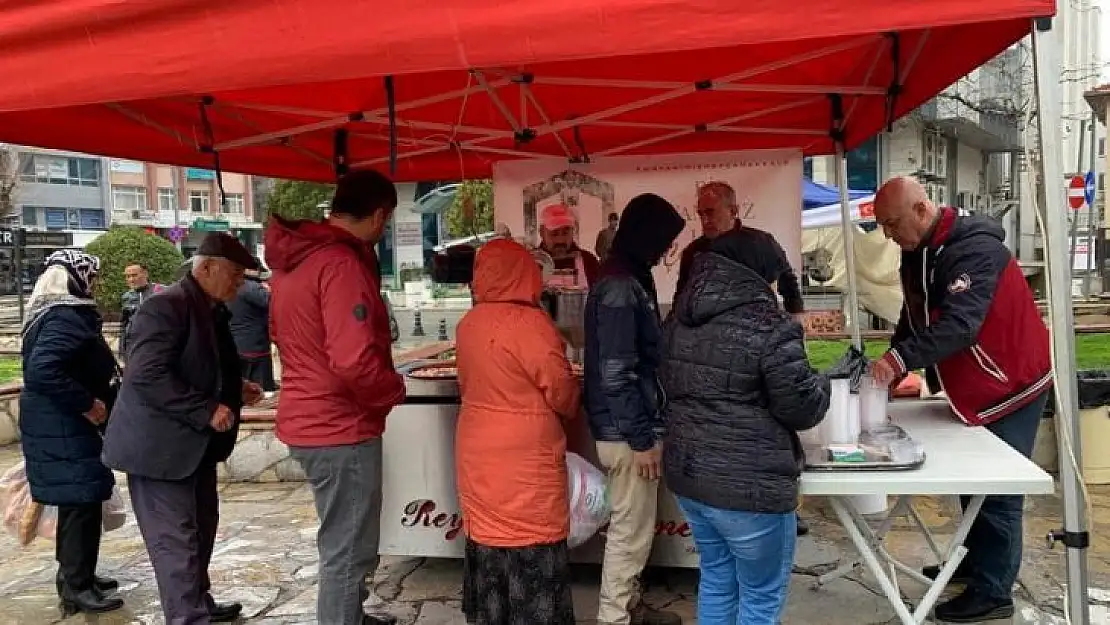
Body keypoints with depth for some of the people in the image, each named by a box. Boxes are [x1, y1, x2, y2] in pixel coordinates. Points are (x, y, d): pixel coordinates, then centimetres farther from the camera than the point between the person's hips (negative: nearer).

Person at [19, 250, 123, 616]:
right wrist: (87, 403, -24)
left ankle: (73, 574, 30)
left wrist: (98, 395, 15)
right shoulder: (66, 318, -20)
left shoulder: (53, 312, 13)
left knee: (75, 503, 18)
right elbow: (42, 371, -32)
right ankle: (77, 588, 5)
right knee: (82, 503, -3)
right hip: (65, 428, -10)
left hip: (59, 425, 11)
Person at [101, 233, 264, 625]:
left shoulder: (211, 310, 12)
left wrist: (236, 390, 7)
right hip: (160, 444, -10)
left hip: (193, 444, 10)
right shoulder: (167, 306, -19)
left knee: (200, 528, 19)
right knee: (176, 539, -5)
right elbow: (147, 376, -27)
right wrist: (207, 411, -27)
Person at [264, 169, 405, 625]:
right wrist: (395, 390, -11)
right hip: (340, 426, -10)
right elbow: (355, 361, -29)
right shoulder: (342, 263, -22)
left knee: (341, 541, 25)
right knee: (349, 549, 4)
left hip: (308, 417, 10)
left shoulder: (293, 258, 8)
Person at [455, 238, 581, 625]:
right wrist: (567, 412, 9)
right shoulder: (530, 323, -19)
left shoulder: (469, 323, 2)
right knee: (532, 552, 6)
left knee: (488, 539, 19)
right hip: (524, 459, -7)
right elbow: (562, 393, -12)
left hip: (477, 454, 7)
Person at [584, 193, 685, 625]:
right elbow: (615, 374, -24)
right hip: (625, 432, -10)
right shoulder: (620, 289, -21)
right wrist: (641, 439, -19)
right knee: (630, 531, 3)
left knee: (633, 527, 21)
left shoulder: (627, 280, 10)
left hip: (628, 426, 10)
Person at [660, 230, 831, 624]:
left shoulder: (678, 320, 6)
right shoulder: (767, 324, -17)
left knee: (716, 580, 24)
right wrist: (824, 383, 8)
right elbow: (803, 408, -12)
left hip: (687, 476, 7)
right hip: (749, 486, -7)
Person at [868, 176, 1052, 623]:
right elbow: (914, 320, 7)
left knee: (997, 491, -1)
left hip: (1012, 386, -9)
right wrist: (891, 373, -4)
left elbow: (960, 324, -37)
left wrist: (899, 358, -43)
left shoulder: (974, 249, -26)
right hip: (974, 390, 9)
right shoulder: (918, 254, 2)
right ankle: (975, 561, 34)